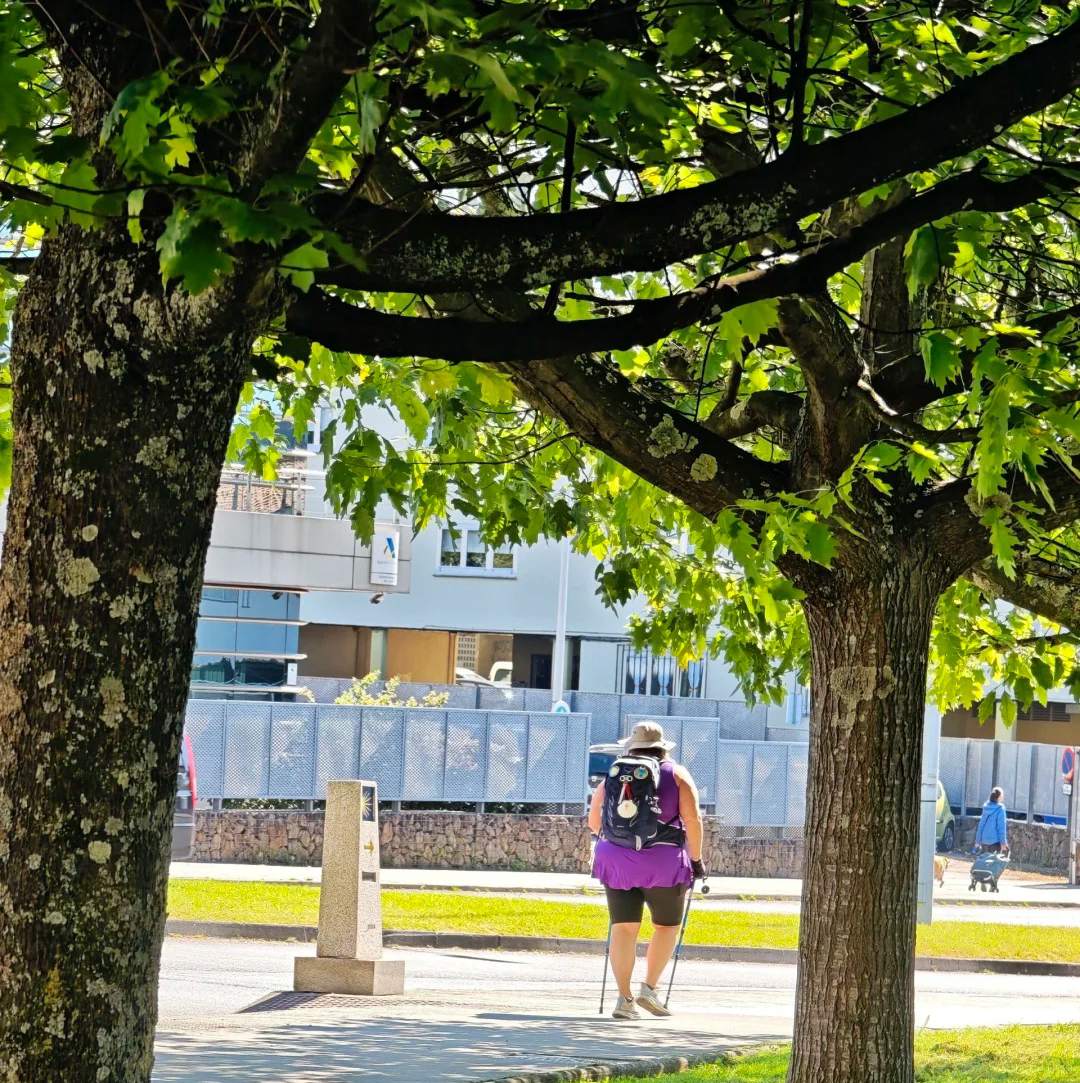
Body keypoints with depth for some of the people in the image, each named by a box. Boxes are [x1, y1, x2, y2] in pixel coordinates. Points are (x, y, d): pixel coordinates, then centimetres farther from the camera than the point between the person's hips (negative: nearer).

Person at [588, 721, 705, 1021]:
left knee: (624, 928, 3)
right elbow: (692, 819, -5)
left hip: (617, 859, 2)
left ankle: (624, 998, -4)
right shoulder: (676, 775, 3)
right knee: (667, 925, 15)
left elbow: (593, 821, 16)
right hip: (663, 861, -2)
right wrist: (696, 859, 2)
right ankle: (649, 988, 6)